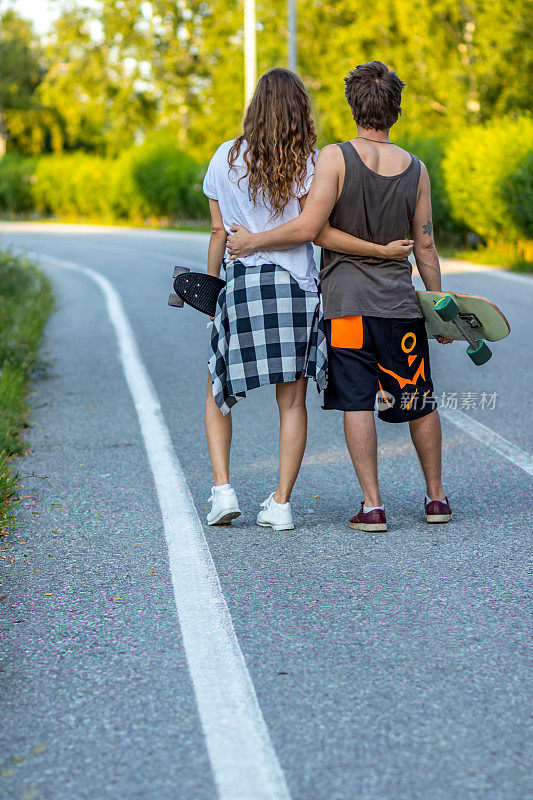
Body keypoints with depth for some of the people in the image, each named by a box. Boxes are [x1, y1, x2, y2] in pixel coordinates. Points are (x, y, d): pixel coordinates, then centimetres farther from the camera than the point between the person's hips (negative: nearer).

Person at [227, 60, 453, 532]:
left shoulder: (335, 157, -8)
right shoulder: (416, 169, 3)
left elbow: (309, 228, -14)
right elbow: (425, 246, 6)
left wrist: (253, 242, -2)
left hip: (346, 300, -3)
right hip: (400, 301, 3)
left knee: (358, 401, 0)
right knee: (420, 401, 14)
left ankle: (373, 505, -2)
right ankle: (436, 497, 23)